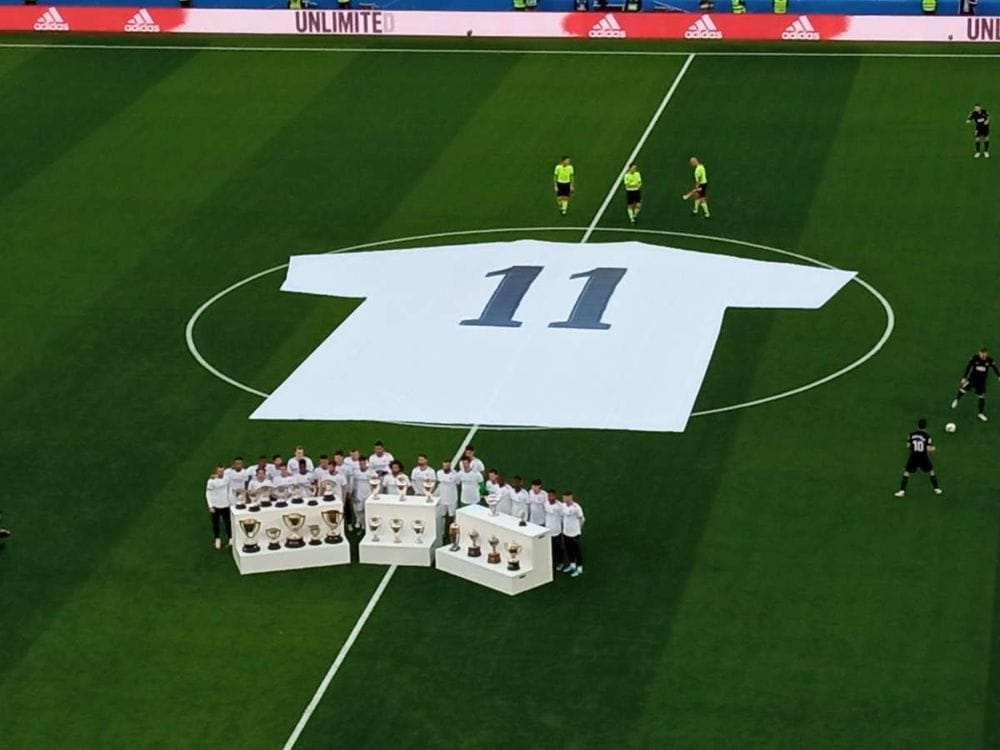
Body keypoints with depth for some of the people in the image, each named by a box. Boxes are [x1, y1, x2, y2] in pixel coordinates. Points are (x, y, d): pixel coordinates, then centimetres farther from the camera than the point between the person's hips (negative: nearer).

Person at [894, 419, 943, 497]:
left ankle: (902, 491, -1)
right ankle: (936, 489, 24)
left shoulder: (911, 435, -4)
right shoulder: (927, 436, -10)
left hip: (913, 457, 1)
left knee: (906, 472, 9)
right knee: (931, 471, 20)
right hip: (923, 457, -1)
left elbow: (908, 445, 2)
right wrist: (933, 449, 10)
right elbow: (929, 449, -12)